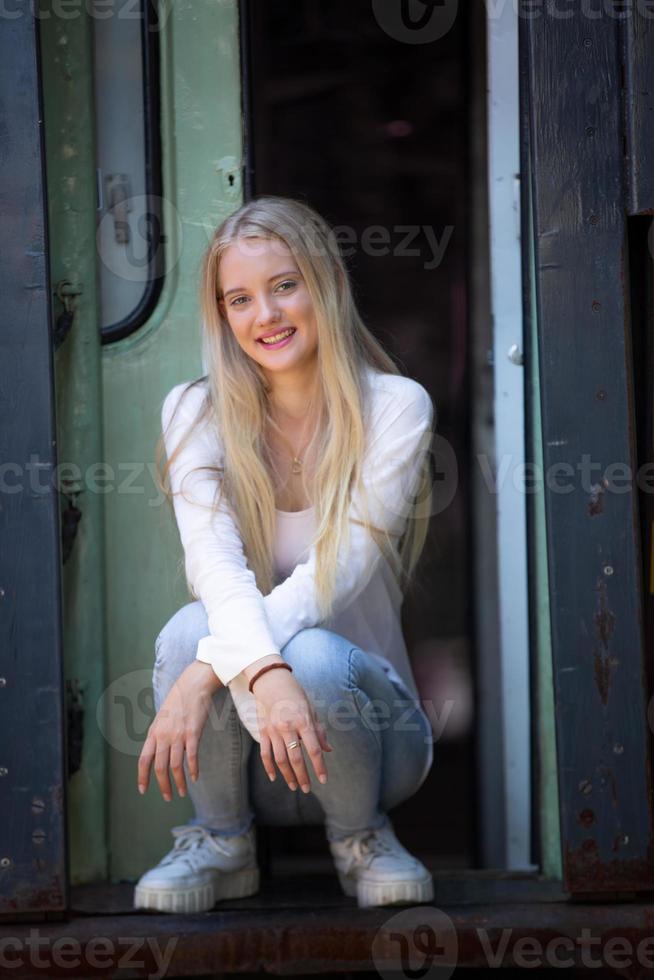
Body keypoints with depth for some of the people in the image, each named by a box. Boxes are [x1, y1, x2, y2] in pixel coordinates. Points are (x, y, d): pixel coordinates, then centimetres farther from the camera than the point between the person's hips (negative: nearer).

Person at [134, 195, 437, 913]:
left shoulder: (396, 407, -7)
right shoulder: (196, 412, -2)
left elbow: (339, 571, -19)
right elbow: (215, 565, -20)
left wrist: (208, 673, -34)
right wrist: (264, 675, -42)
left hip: (360, 707, -1)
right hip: (247, 758, 2)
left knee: (314, 656, -35)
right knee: (191, 627, -30)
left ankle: (361, 835, -3)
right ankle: (220, 844, -5)